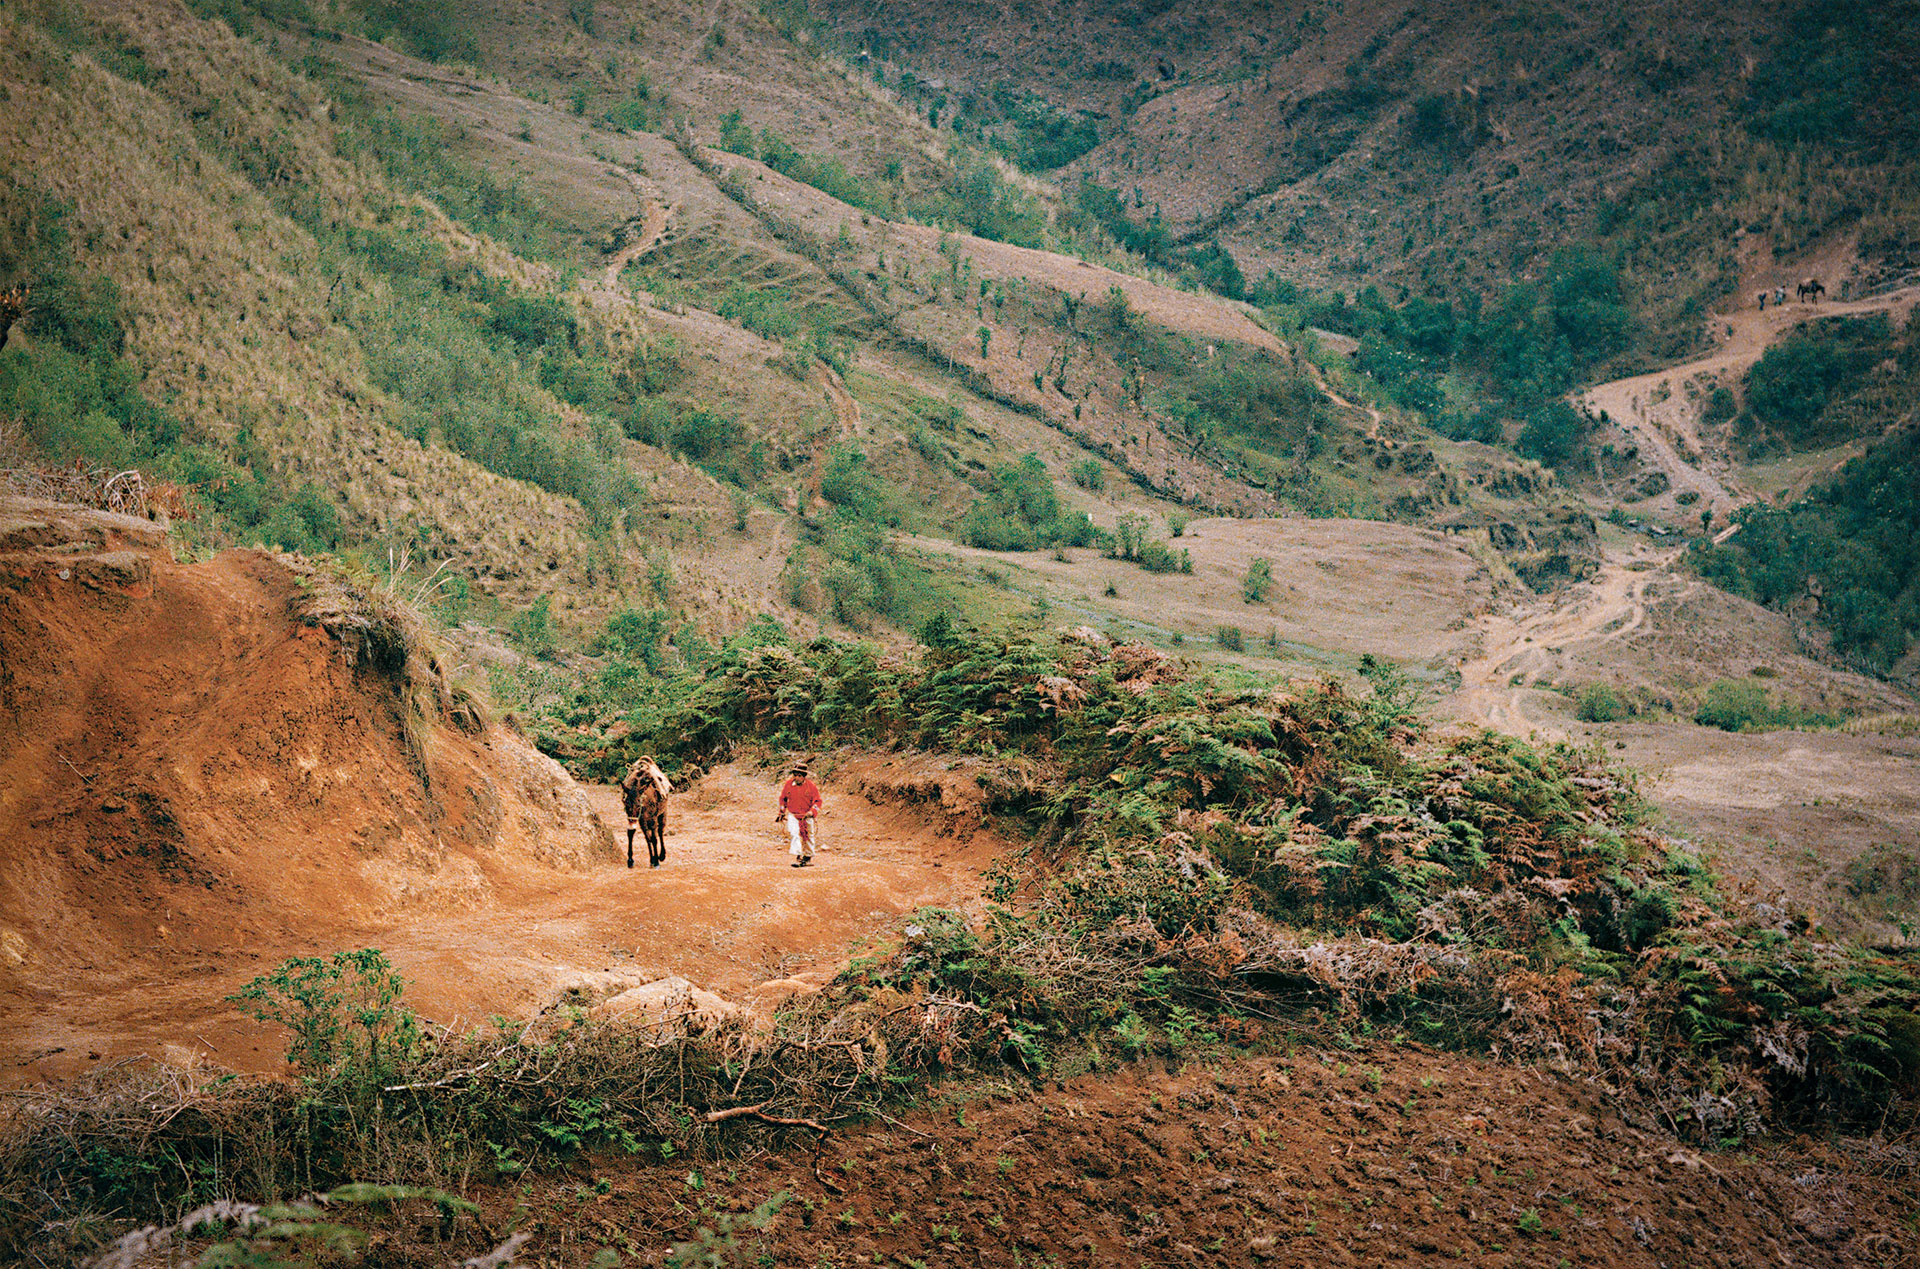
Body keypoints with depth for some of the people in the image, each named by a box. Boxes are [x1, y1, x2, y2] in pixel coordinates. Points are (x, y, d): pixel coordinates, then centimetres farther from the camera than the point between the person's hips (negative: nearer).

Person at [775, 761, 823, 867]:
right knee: (793, 833, -21)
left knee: (808, 836, 14)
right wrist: (782, 812, 10)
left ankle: (809, 856, 34)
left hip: (807, 815, 0)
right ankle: (796, 857, -25)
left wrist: (812, 811, -21)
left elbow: (818, 801, -6)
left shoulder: (811, 786, -12)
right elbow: (783, 798, 10)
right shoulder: (789, 784, -6)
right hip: (793, 814, 0)